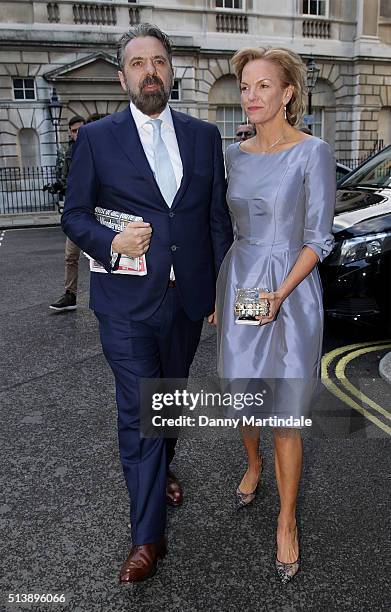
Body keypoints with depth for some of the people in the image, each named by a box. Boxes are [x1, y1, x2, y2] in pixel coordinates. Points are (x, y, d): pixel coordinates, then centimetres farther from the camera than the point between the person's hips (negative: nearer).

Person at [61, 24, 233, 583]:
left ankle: (160, 468, 50)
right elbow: (74, 215, 1)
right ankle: (148, 537, 15)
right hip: (127, 303, -3)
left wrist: (222, 287, 7)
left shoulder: (204, 135, 6)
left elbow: (218, 217, 9)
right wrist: (111, 243, -19)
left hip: (188, 299, 4)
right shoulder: (97, 138, -2)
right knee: (139, 411, -1)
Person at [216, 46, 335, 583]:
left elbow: (318, 239, -9)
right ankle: (254, 465, 46)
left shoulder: (312, 153, -9)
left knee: (285, 416, 0)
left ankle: (287, 521, 21)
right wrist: (217, 292, 12)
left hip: (291, 291, -5)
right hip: (237, 283, 5)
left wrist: (279, 295, -19)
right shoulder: (235, 154, 7)